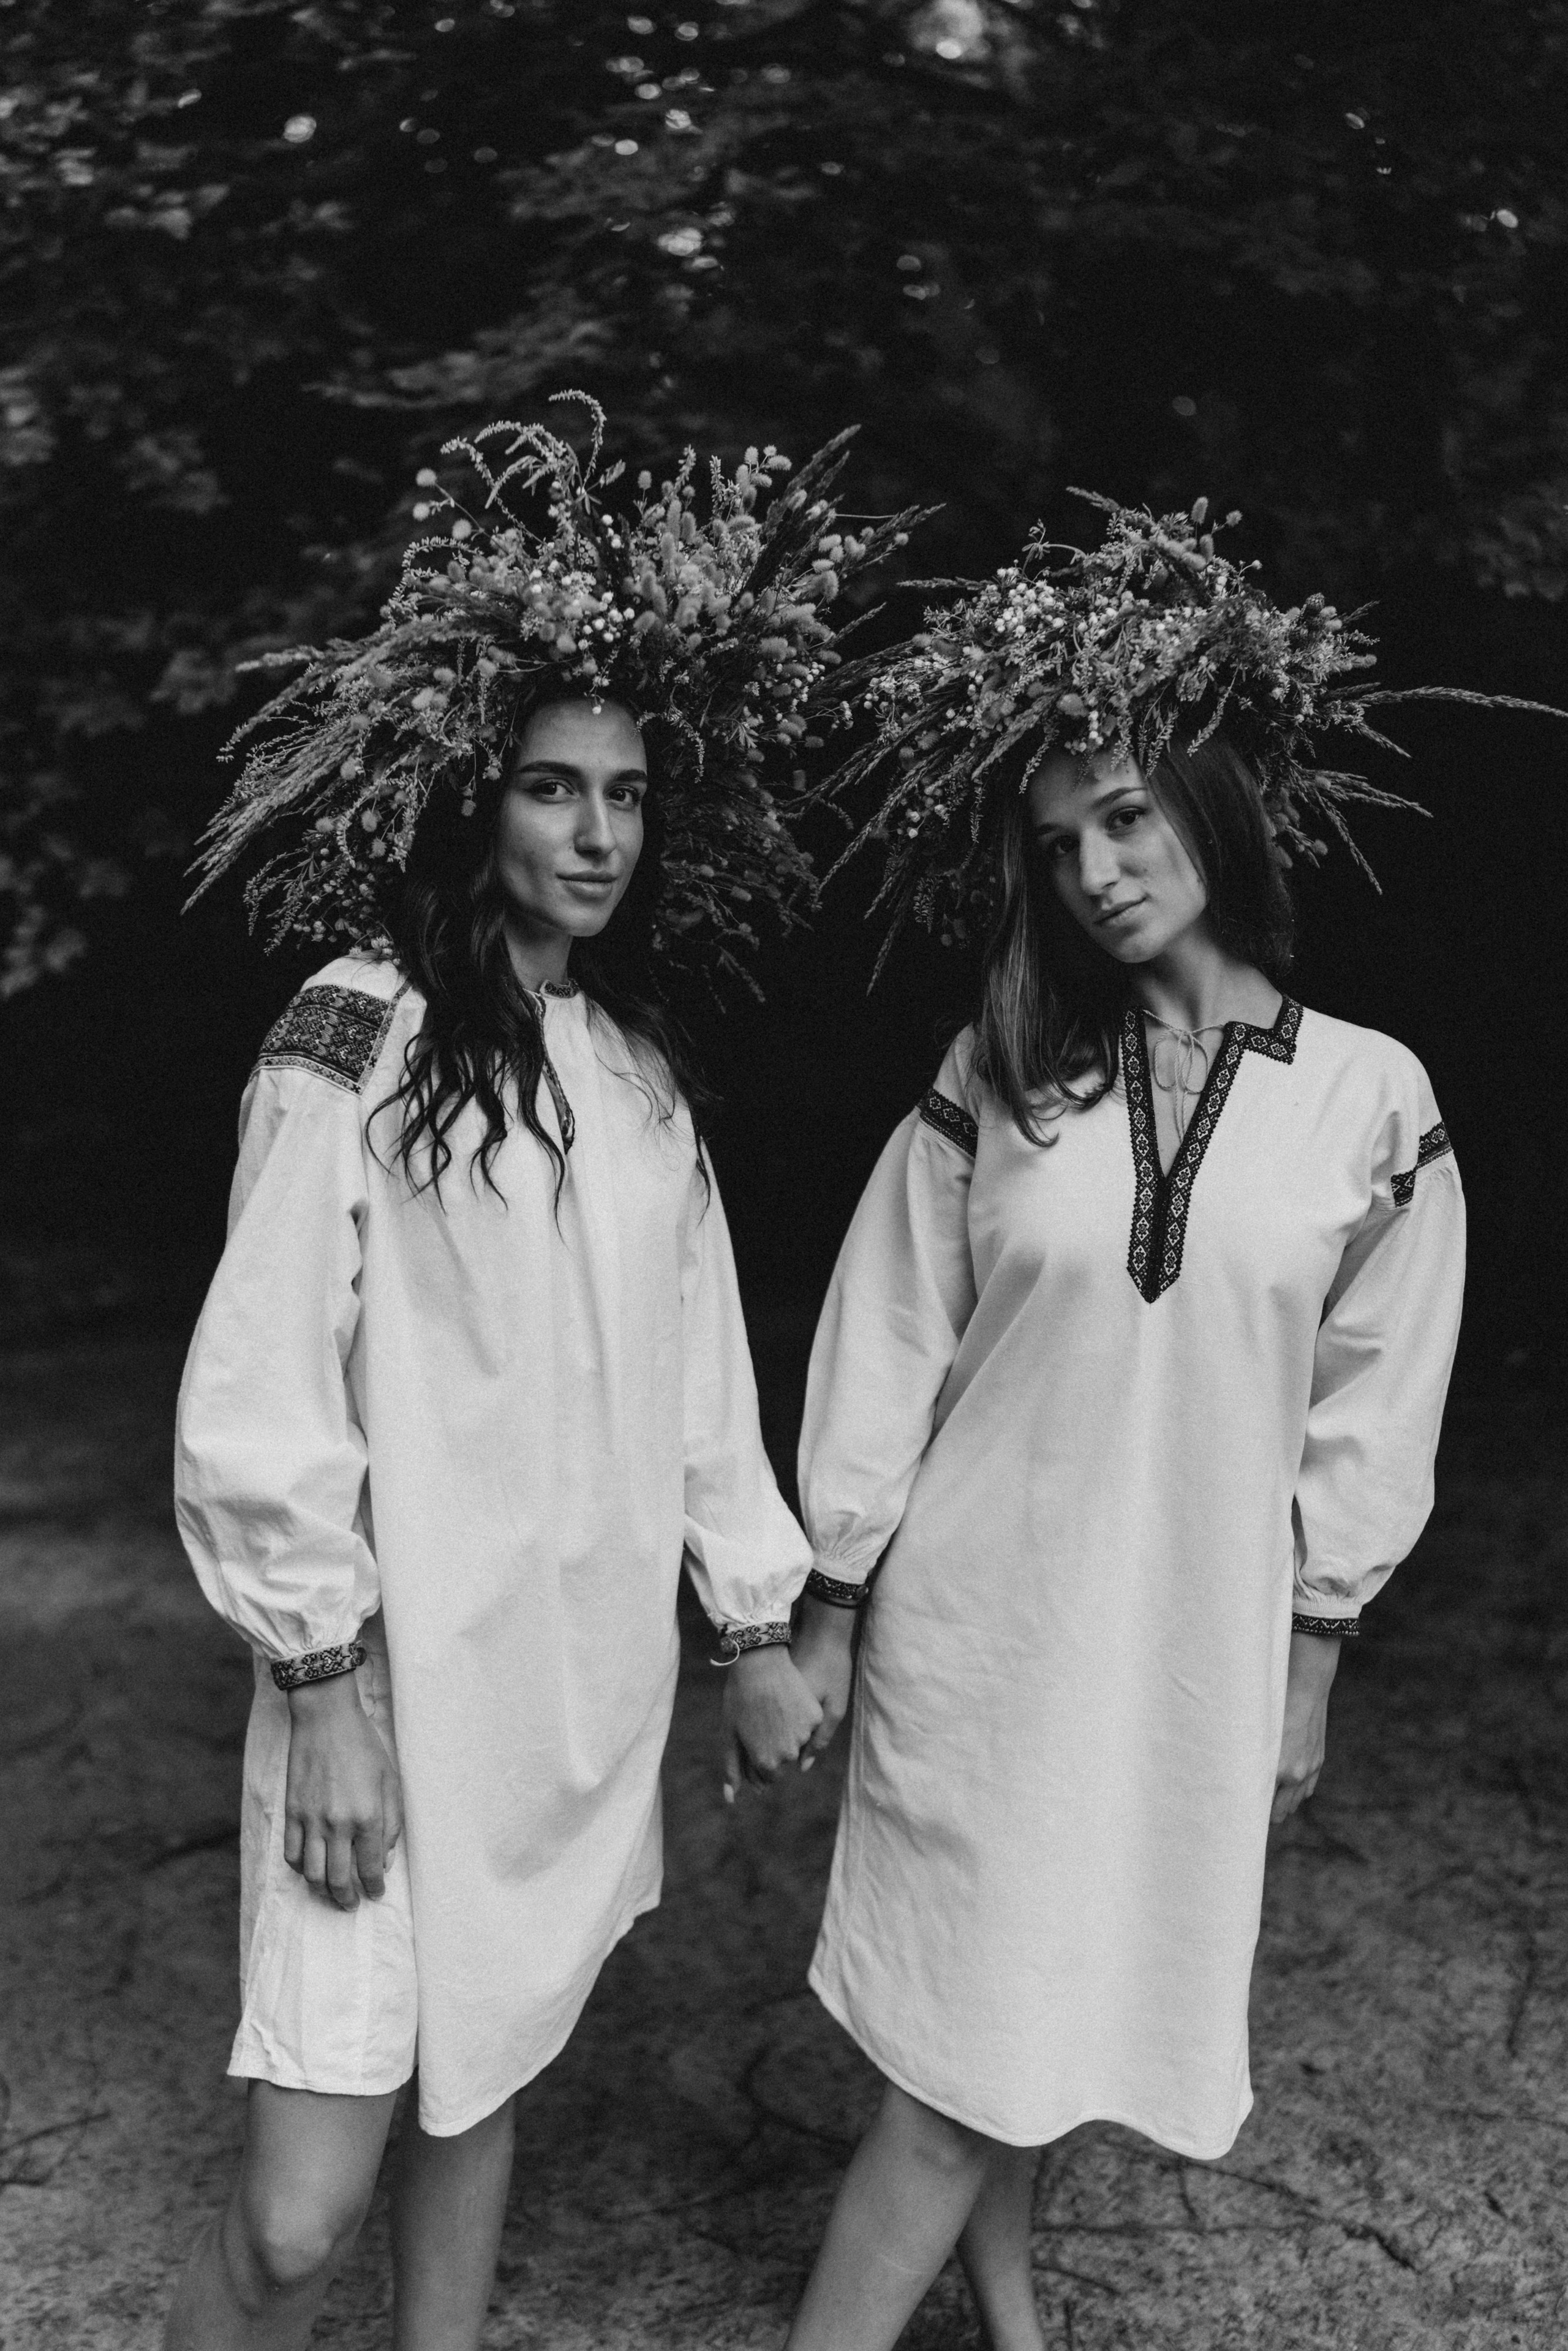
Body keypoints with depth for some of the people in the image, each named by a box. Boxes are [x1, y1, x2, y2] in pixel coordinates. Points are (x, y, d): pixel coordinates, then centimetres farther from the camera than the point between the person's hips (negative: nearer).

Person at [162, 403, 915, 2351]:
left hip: (590, 1679, 6)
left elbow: (700, 1369, 13)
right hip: (403, 1682, -6)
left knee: (483, 2086, 17)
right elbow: (264, 1393, -12)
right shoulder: (360, 1034, -11)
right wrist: (323, 1689, -14)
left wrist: (758, 1629, 14)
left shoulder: (638, 1068, 9)